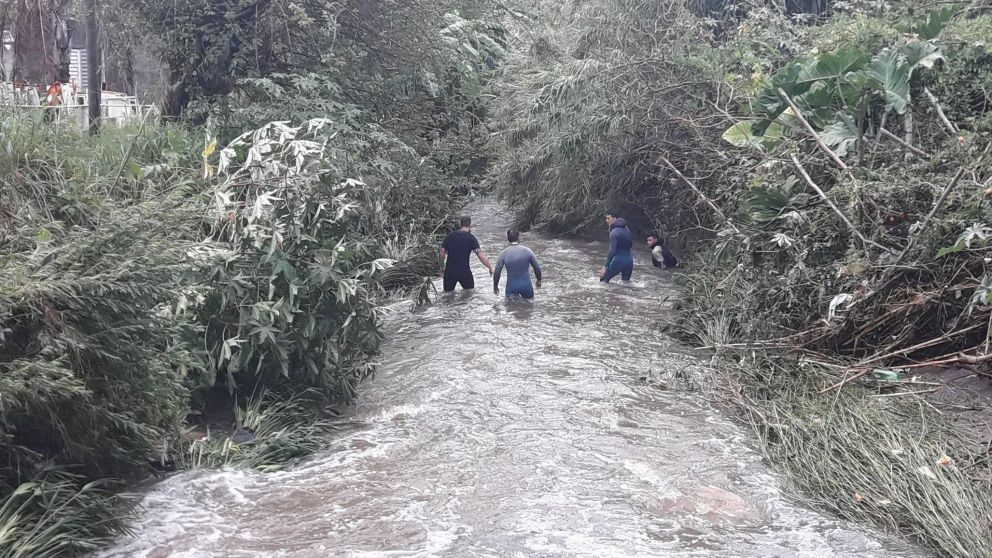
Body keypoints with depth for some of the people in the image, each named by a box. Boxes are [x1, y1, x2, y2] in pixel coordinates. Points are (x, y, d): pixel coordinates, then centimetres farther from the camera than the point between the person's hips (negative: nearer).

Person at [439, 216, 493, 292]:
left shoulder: (449, 236, 3)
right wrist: (490, 268, -10)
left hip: (450, 271, 3)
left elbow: (442, 253, 5)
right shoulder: (471, 238, -7)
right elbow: (481, 255, -15)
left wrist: (442, 267, 18)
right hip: (464, 271, -3)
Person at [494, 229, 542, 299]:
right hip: (526, 284, 0)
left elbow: (497, 272, -4)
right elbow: (537, 268, -2)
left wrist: (495, 286, 13)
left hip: (511, 286, 0)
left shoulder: (504, 254, -8)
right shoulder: (527, 251, -8)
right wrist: (539, 280, 16)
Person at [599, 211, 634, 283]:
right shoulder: (627, 230, 10)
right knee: (626, 282, 14)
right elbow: (631, 244, 22)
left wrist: (605, 267, -23)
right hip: (629, 260, 7)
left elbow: (612, 251, -22)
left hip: (619, 261, -7)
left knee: (604, 279, 4)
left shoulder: (614, 232, -15)